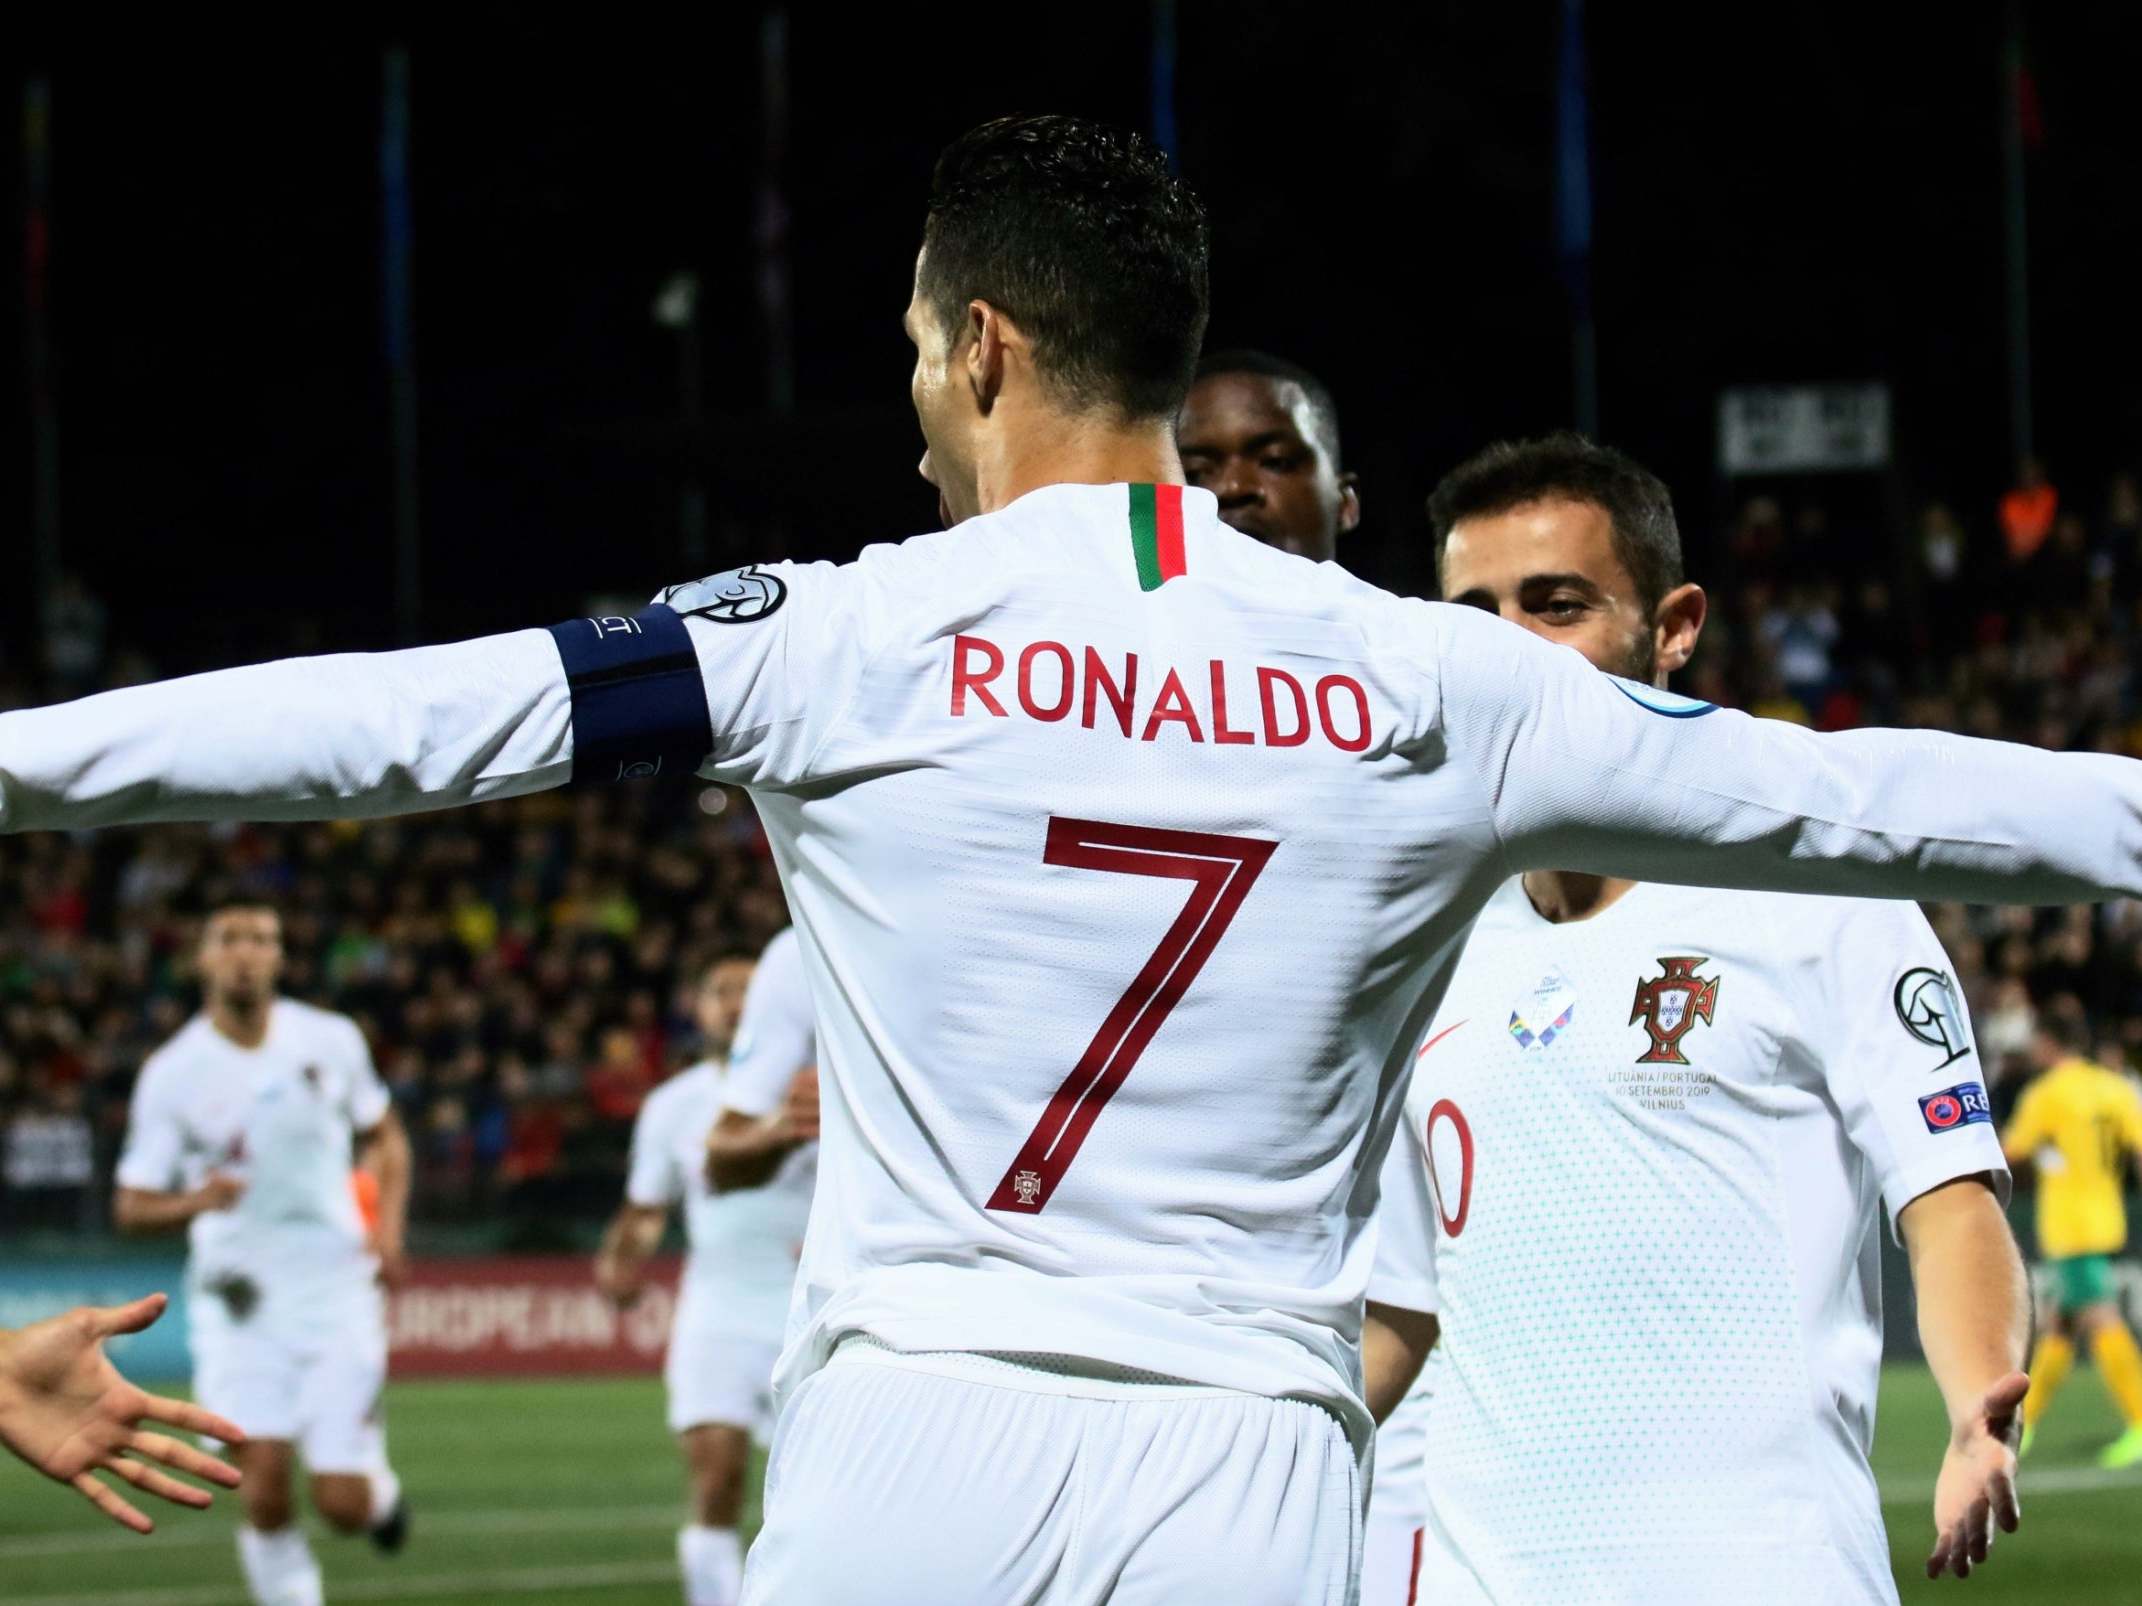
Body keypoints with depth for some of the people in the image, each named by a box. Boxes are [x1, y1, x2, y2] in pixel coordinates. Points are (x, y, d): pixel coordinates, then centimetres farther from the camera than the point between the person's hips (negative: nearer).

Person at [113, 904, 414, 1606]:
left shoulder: (332, 1042, 1)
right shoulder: (171, 1074, -4)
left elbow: (385, 1139, 16)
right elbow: (132, 1205, -1)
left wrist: (388, 1226, -1)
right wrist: (195, 1200, -23)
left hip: (336, 1291, 1)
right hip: (238, 1302, -1)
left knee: (343, 1504, -3)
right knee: (264, 1483, -16)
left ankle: (380, 1488, 33)